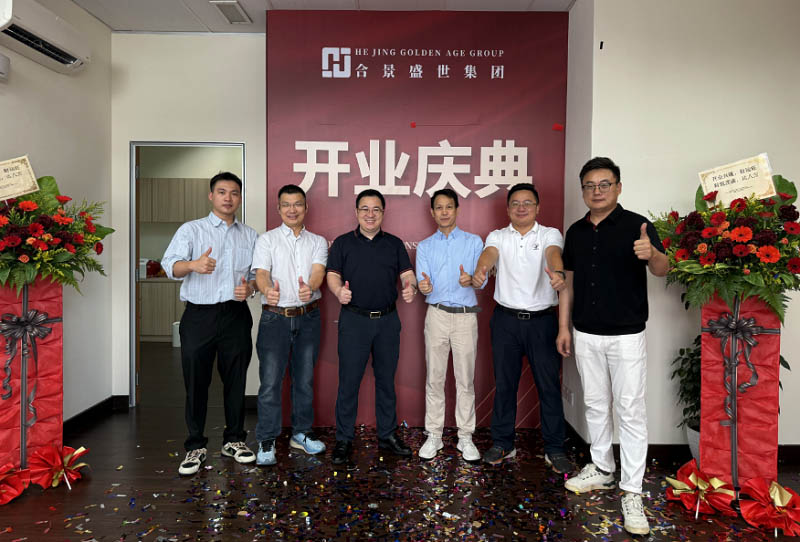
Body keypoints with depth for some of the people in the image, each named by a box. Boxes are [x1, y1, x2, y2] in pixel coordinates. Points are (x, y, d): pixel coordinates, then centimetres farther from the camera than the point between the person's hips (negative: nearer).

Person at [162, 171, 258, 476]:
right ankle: (195, 447, 17)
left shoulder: (250, 236, 13)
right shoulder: (191, 230, 3)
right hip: (199, 316, -2)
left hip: (236, 316, 3)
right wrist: (193, 264, -32)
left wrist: (251, 287, -7)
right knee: (196, 382, 3)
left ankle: (234, 440, 24)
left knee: (236, 380, 9)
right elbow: (170, 265, -11)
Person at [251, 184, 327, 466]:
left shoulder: (318, 241, 8)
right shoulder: (267, 240, 3)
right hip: (275, 316, -2)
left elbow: (318, 271, -10)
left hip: (308, 317, 2)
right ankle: (266, 442, 10)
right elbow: (261, 272, -12)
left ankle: (301, 433, 28)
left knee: (305, 378, 12)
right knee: (271, 380, -3)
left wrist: (309, 288, -34)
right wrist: (267, 289, -37)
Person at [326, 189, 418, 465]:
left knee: (386, 379, 11)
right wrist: (339, 291, -25)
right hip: (354, 320, -2)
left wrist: (411, 288, -21)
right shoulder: (343, 243, 5)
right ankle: (344, 440, 14)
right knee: (349, 381, 1)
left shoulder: (394, 244, 10)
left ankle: (387, 434, 25)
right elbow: (332, 275, -2)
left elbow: (407, 274, 2)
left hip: (388, 320, 2)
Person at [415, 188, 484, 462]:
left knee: (465, 379, 5)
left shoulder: (474, 242, 5)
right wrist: (423, 286, -25)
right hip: (437, 314, 1)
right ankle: (434, 435, 18)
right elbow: (421, 279, -1)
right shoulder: (425, 246, 9)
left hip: (466, 316, -1)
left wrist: (470, 279, -26)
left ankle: (465, 436, 18)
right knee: (434, 378, 6)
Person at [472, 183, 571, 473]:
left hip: (542, 320, -1)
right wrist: (481, 269, -41)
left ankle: (554, 448, 20)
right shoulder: (498, 236, 6)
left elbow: (553, 253, -20)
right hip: (506, 319, 1)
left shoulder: (550, 234, 3)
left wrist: (557, 272, -43)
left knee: (549, 385, 4)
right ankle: (503, 443, 25)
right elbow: (490, 253, -17)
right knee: (504, 384, 9)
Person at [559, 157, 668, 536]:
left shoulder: (636, 225, -8)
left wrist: (652, 254, -43)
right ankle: (602, 470, 32)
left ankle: (631, 491, 12)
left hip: (626, 335, -4)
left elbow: (662, 270, -20)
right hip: (586, 335, 5)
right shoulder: (576, 231, 7)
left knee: (631, 412, 1)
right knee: (595, 405, 15)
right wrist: (563, 326, 7)